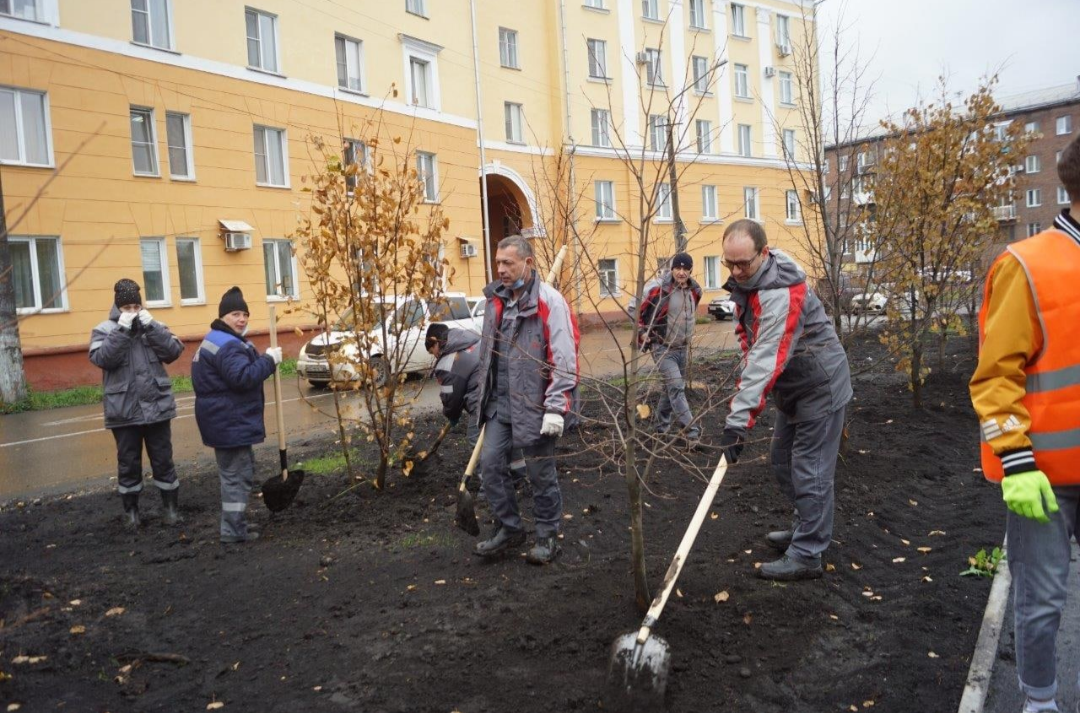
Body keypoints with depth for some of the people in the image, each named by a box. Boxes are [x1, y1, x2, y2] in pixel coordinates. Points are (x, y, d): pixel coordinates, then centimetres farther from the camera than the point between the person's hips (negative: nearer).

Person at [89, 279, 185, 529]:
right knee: (128, 463, 11)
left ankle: (170, 506, 23)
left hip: (157, 407, 1)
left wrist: (151, 327, -15)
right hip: (124, 411, -1)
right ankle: (131, 510, 27)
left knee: (163, 460, 10)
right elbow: (102, 359, -17)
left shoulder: (153, 326, 5)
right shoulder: (104, 331, 0)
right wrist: (122, 329, -20)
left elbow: (174, 352, -7)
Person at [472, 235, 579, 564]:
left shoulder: (549, 302, -14)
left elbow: (564, 360, -17)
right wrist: (485, 398, 20)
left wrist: (556, 408, -20)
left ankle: (548, 536, 24)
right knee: (491, 463, 5)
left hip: (534, 404, -6)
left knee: (540, 472, 6)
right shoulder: (496, 301, 9)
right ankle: (508, 528, 23)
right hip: (500, 402, 7)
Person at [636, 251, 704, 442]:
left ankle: (662, 425, 31)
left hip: (682, 348, 7)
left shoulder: (694, 291, 3)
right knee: (676, 388, -15)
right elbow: (636, 310, -9)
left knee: (672, 388, 16)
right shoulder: (658, 289, -18)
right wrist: (642, 334, -12)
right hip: (662, 348, -7)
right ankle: (691, 430, -16)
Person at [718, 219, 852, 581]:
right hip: (792, 385, 10)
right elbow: (753, 344, 13)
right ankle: (808, 529, 32)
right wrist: (746, 384, 2)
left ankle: (806, 555, 2)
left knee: (808, 469, -6)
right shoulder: (745, 280, 0)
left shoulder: (781, 293, -30)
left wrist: (739, 419, -38)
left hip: (820, 385, -10)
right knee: (783, 461, 17)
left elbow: (767, 360, -36)